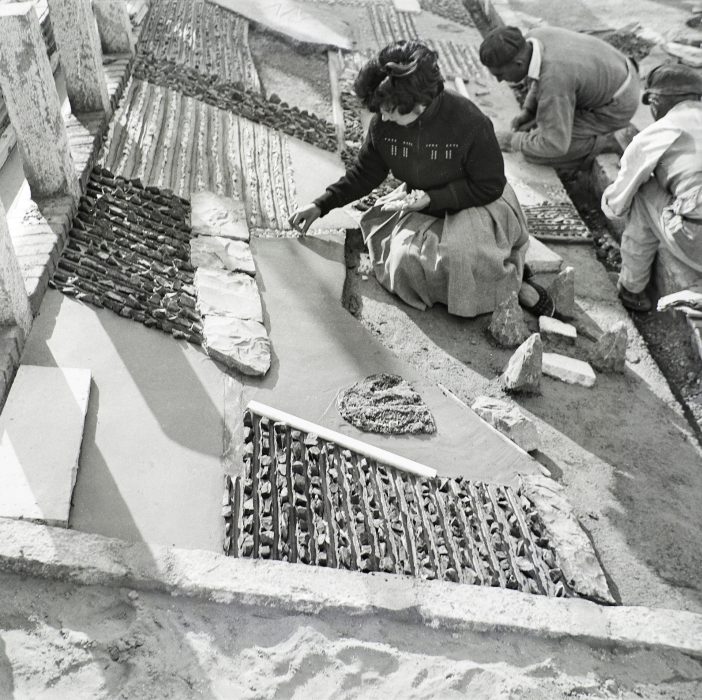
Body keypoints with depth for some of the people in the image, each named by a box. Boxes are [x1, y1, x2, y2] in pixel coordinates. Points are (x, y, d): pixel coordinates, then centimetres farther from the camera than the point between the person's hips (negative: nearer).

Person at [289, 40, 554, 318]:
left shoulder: (469, 123, -26)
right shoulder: (382, 124, -13)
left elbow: (490, 186, -17)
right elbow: (365, 173, 3)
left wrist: (432, 199, -25)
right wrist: (321, 205, -5)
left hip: (477, 204, -5)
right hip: (421, 204, 5)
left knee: (462, 257, -33)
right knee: (406, 257, -22)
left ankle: (514, 287, -2)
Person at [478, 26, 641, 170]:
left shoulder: (553, 81, -38)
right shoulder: (533, 38, -12)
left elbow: (554, 145, -32)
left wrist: (513, 141, -17)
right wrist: (528, 110, 5)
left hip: (616, 108, -8)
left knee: (534, 153, -14)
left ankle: (603, 142, -2)